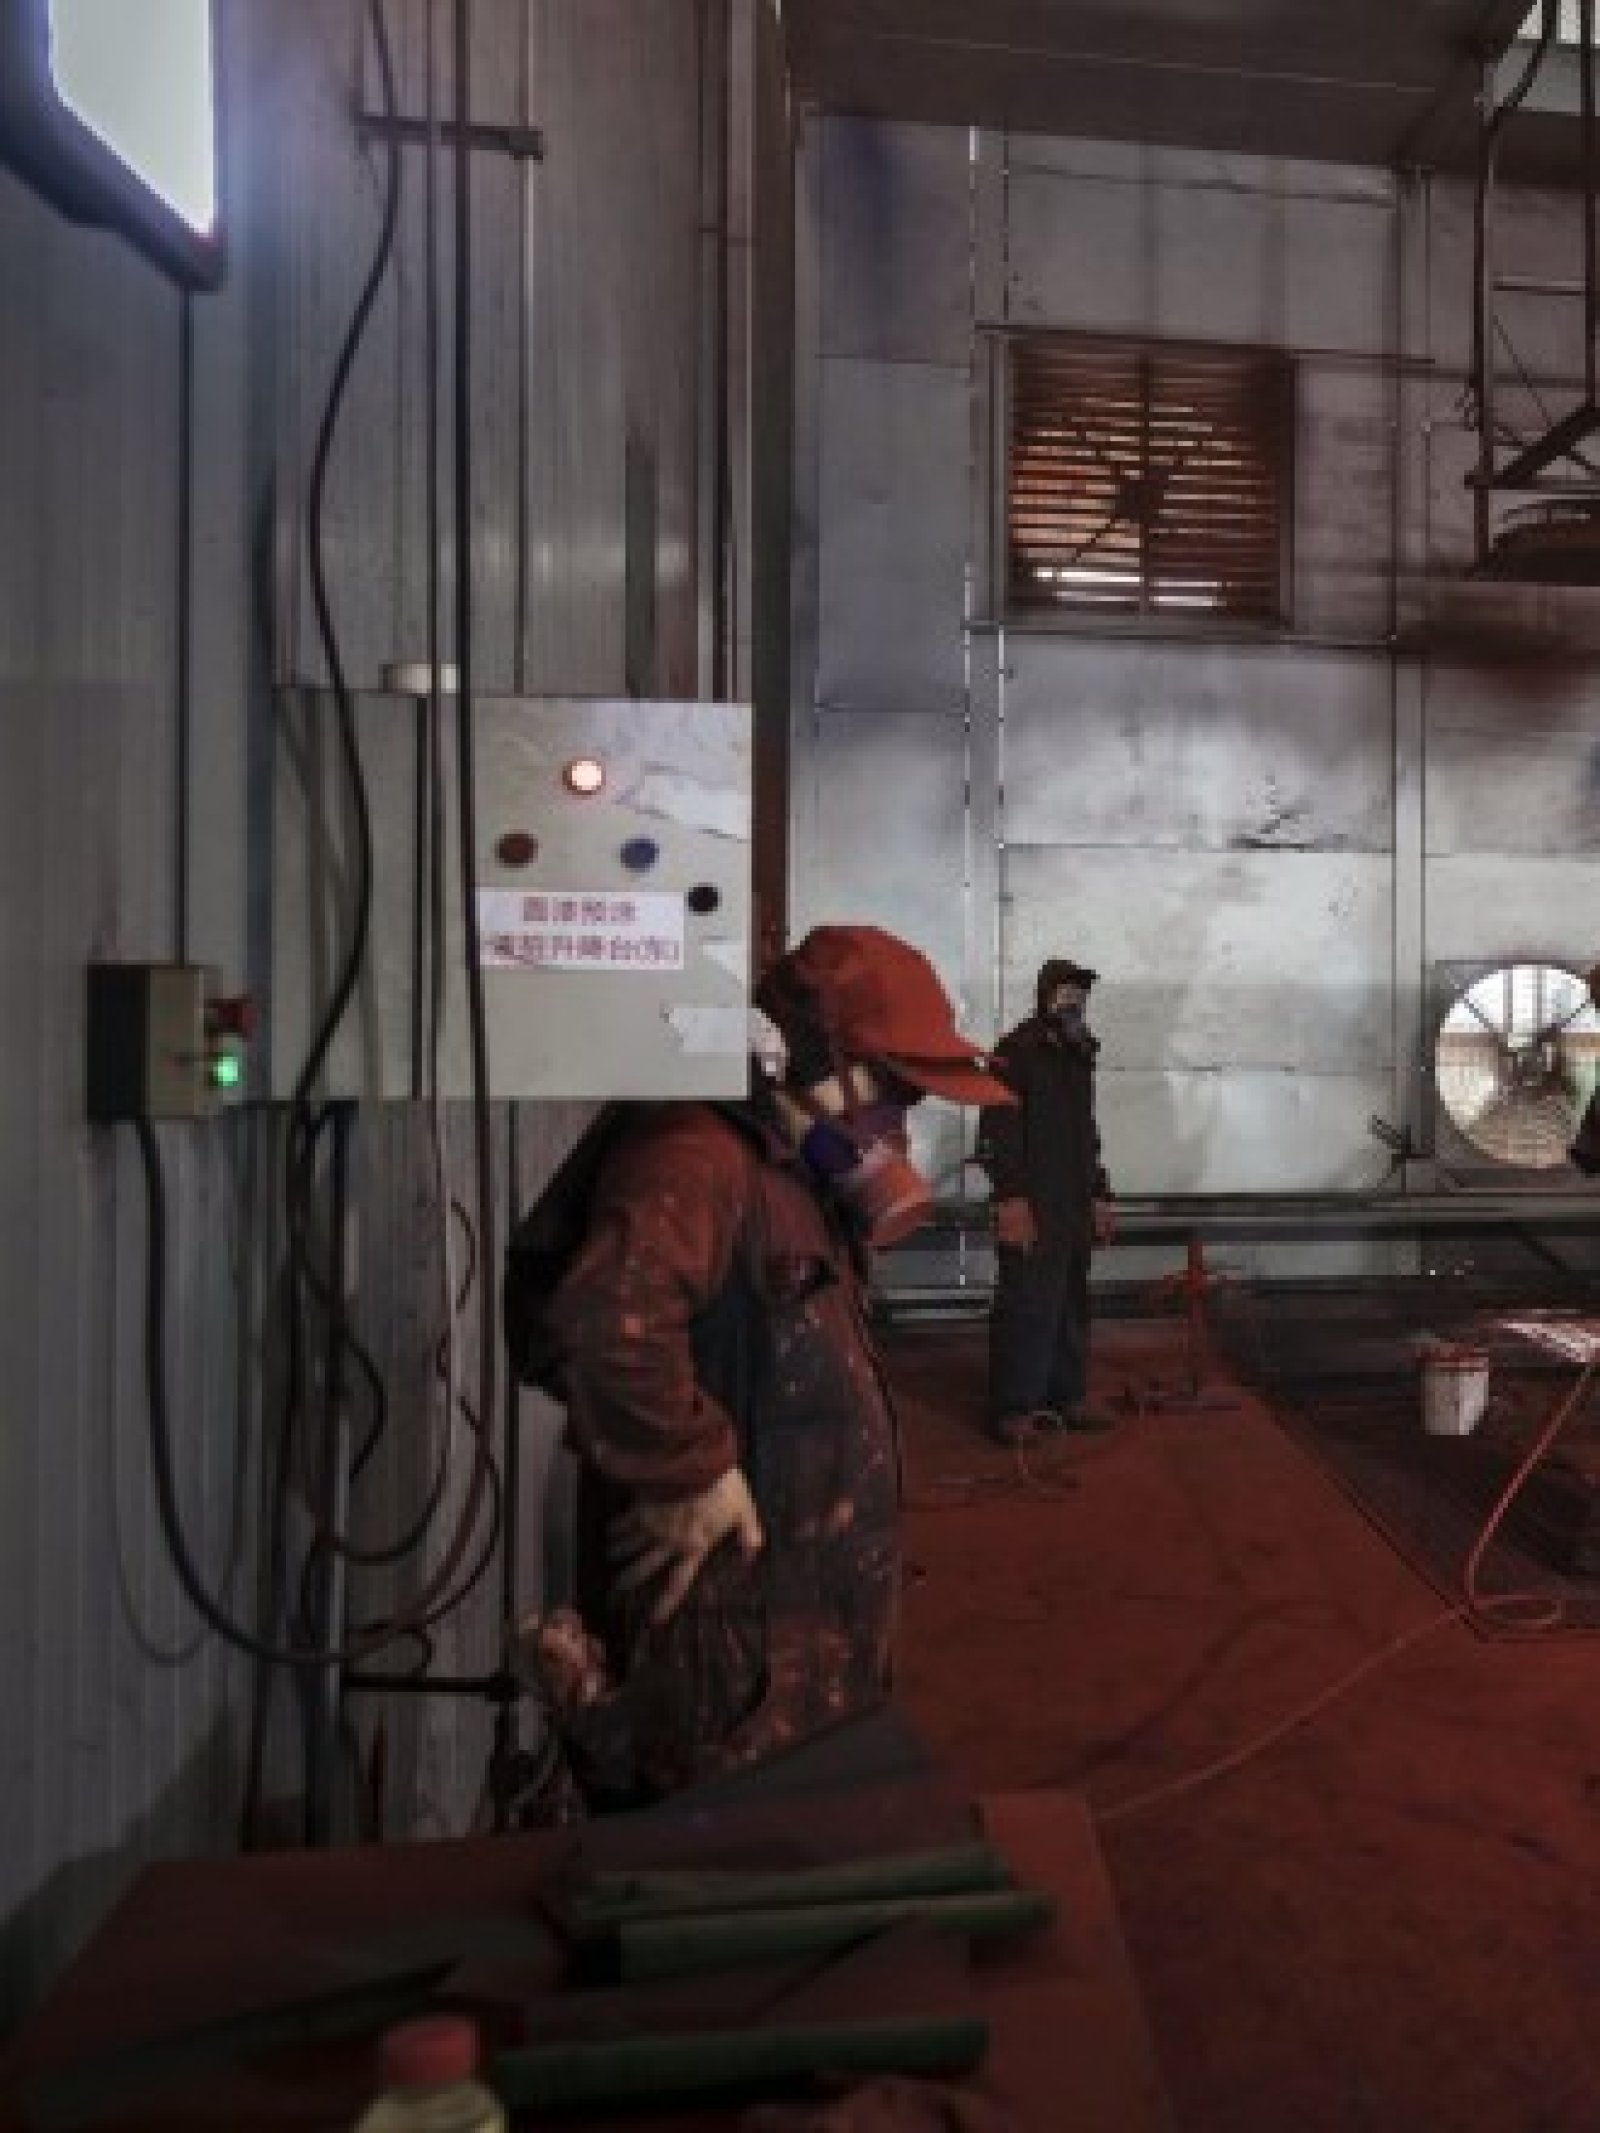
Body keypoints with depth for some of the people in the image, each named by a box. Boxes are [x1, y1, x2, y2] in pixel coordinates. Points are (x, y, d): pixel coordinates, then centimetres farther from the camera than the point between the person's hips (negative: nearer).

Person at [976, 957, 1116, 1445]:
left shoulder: (1078, 1057, 17)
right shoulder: (1017, 1051, -9)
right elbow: (996, 1132, -16)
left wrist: (1099, 1195, 21)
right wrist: (1011, 1200, -21)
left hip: (1075, 1205, 8)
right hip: (1032, 1205, -8)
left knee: (1071, 1304, 12)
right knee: (1026, 1305, -7)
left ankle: (1067, 1397, 22)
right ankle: (1011, 1408, 0)